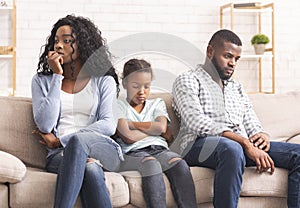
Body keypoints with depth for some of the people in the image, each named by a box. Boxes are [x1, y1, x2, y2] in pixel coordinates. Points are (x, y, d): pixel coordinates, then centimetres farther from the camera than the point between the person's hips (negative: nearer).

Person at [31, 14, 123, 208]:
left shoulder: (104, 81, 13)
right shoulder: (42, 81, 15)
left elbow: (109, 125, -2)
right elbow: (45, 125, -2)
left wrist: (62, 140, -9)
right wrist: (57, 77, -3)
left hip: (103, 150, 0)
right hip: (60, 155, 0)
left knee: (77, 141, -38)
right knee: (90, 170, -38)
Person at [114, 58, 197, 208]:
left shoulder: (157, 103, 26)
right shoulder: (119, 105, 13)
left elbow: (161, 127, 3)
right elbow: (128, 137, -3)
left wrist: (131, 123, 5)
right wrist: (154, 130, 7)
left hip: (159, 150, 3)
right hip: (132, 153, -3)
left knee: (179, 163, -30)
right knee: (151, 164, -38)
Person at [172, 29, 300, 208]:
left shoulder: (237, 88, 30)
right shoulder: (188, 80, 8)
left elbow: (253, 125, 24)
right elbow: (198, 123, -9)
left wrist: (263, 136, -4)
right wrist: (245, 143, -19)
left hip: (243, 145, 7)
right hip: (200, 144, -6)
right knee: (232, 149, -41)